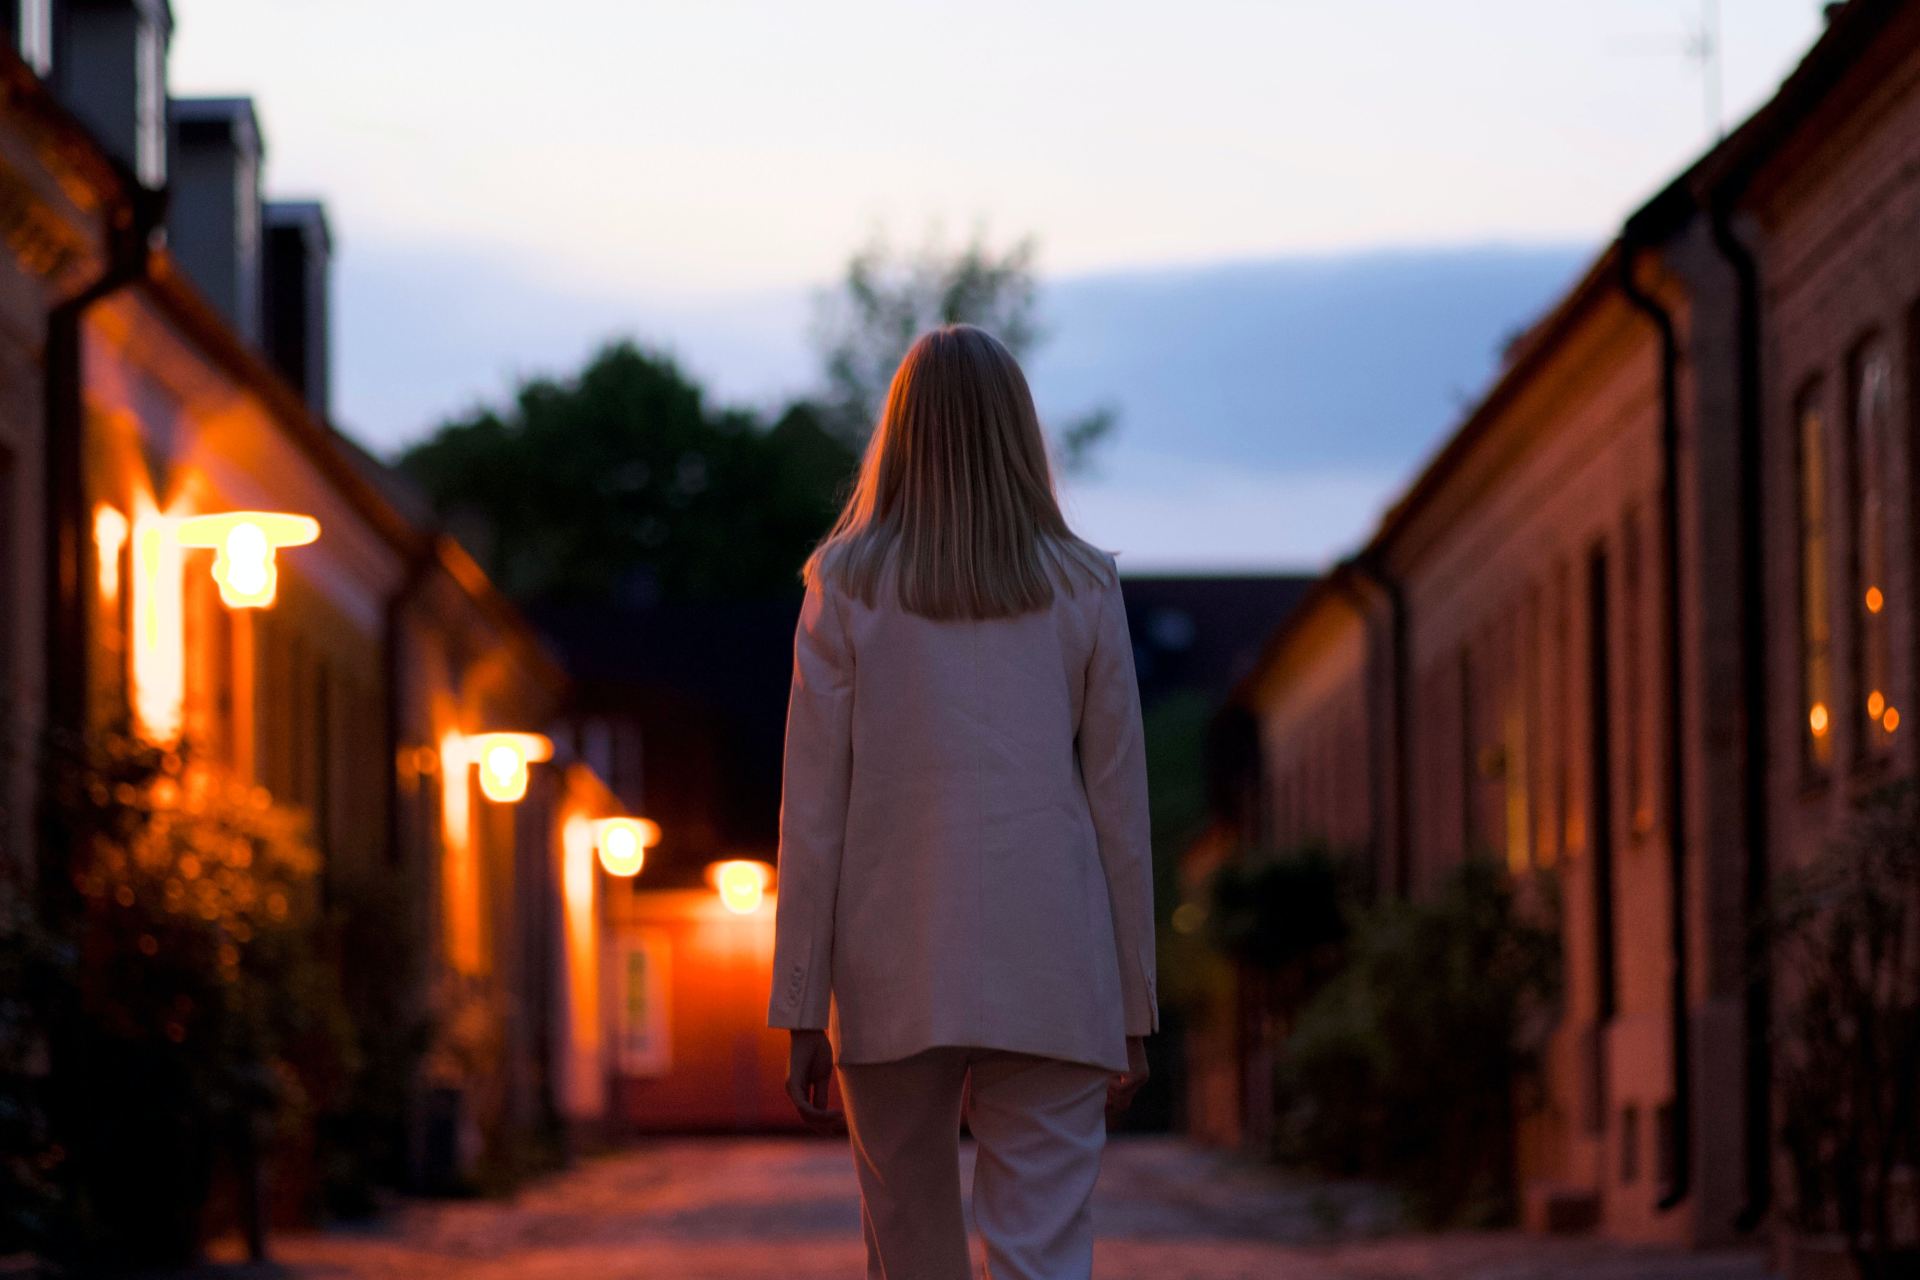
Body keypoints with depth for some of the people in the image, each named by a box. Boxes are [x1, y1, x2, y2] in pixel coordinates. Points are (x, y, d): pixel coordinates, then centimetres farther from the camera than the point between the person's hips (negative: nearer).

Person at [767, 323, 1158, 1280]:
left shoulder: (846, 587, 1)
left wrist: (802, 1010, 2)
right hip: (1050, 981, 0)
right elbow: (1119, 808, 4)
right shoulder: (1082, 589, 3)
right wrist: (1133, 1007, 10)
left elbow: (812, 813, -1)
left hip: (895, 982, 0)